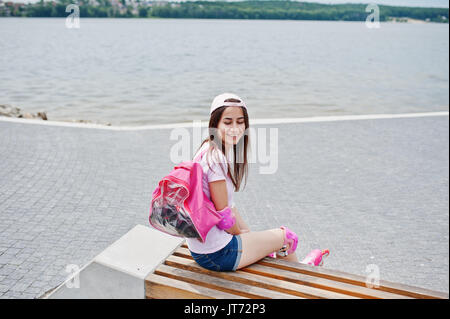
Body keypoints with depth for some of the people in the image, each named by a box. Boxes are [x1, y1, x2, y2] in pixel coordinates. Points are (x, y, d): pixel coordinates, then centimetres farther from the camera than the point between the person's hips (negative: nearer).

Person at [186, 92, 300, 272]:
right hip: (217, 255, -8)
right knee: (287, 237, 12)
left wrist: (247, 233, 12)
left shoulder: (209, 150, 3)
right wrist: (240, 233, -2)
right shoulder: (216, 159, -26)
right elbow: (223, 215, -21)